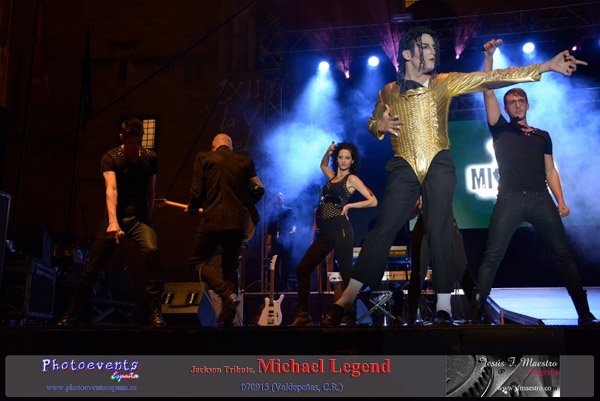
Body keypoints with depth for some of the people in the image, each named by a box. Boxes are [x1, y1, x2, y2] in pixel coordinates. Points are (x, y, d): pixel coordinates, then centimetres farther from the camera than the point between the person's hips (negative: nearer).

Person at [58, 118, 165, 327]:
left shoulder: (151, 158, 0)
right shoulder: (110, 158, -10)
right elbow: (111, 189, -26)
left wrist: (147, 218, 10)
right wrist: (113, 222, -39)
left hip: (139, 216, 1)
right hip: (115, 216, -1)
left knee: (152, 251, -27)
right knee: (93, 265, 0)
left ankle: (155, 311, -19)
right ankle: (72, 313, 20)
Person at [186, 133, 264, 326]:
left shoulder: (204, 158, 4)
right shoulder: (244, 161, 11)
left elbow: (197, 191, -3)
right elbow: (258, 190, 8)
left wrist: (192, 209, 16)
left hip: (214, 220, -4)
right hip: (239, 221, 4)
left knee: (199, 261, 9)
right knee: (230, 266, 16)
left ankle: (228, 295, -13)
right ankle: (227, 318, 12)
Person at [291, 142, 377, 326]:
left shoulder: (352, 179, 3)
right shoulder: (332, 177, 22)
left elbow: (373, 201, -3)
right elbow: (323, 165, 44)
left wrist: (349, 205, -7)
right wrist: (328, 152, 25)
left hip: (340, 230, -7)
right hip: (324, 233, 7)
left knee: (346, 273, -9)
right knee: (302, 270, -1)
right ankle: (303, 316, 1)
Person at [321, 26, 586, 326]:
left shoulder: (444, 83, 7)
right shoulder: (389, 92, 10)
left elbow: (491, 78, -1)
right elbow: (372, 123, 25)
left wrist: (546, 66, -8)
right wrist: (381, 126, -2)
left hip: (439, 164, 0)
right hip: (404, 167, 0)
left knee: (439, 228, -9)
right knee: (385, 228, -10)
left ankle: (443, 308, -6)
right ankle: (346, 299, -10)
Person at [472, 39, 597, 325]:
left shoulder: (542, 136, 21)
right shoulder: (501, 130, 14)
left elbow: (550, 171, 17)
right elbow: (488, 92, 5)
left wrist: (560, 201, 4)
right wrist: (489, 57, -1)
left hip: (541, 199, 2)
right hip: (509, 199, -2)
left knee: (563, 256, -2)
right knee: (492, 257, -11)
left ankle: (585, 315, 3)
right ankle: (478, 312, -10)